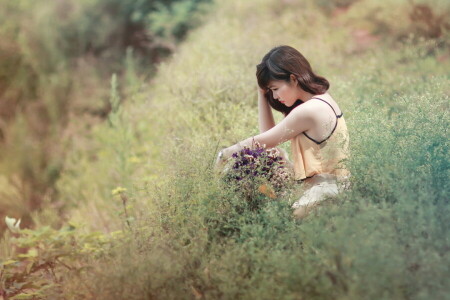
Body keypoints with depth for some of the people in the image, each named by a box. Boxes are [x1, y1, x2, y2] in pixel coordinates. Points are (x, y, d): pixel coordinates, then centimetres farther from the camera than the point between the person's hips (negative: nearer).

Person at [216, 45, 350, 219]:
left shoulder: (307, 111, -20)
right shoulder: (321, 98, 10)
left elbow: (263, 142, -9)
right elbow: (268, 132, 11)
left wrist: (225, 154, 6)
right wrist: (262, 93, 7)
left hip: (323, 194, -11)